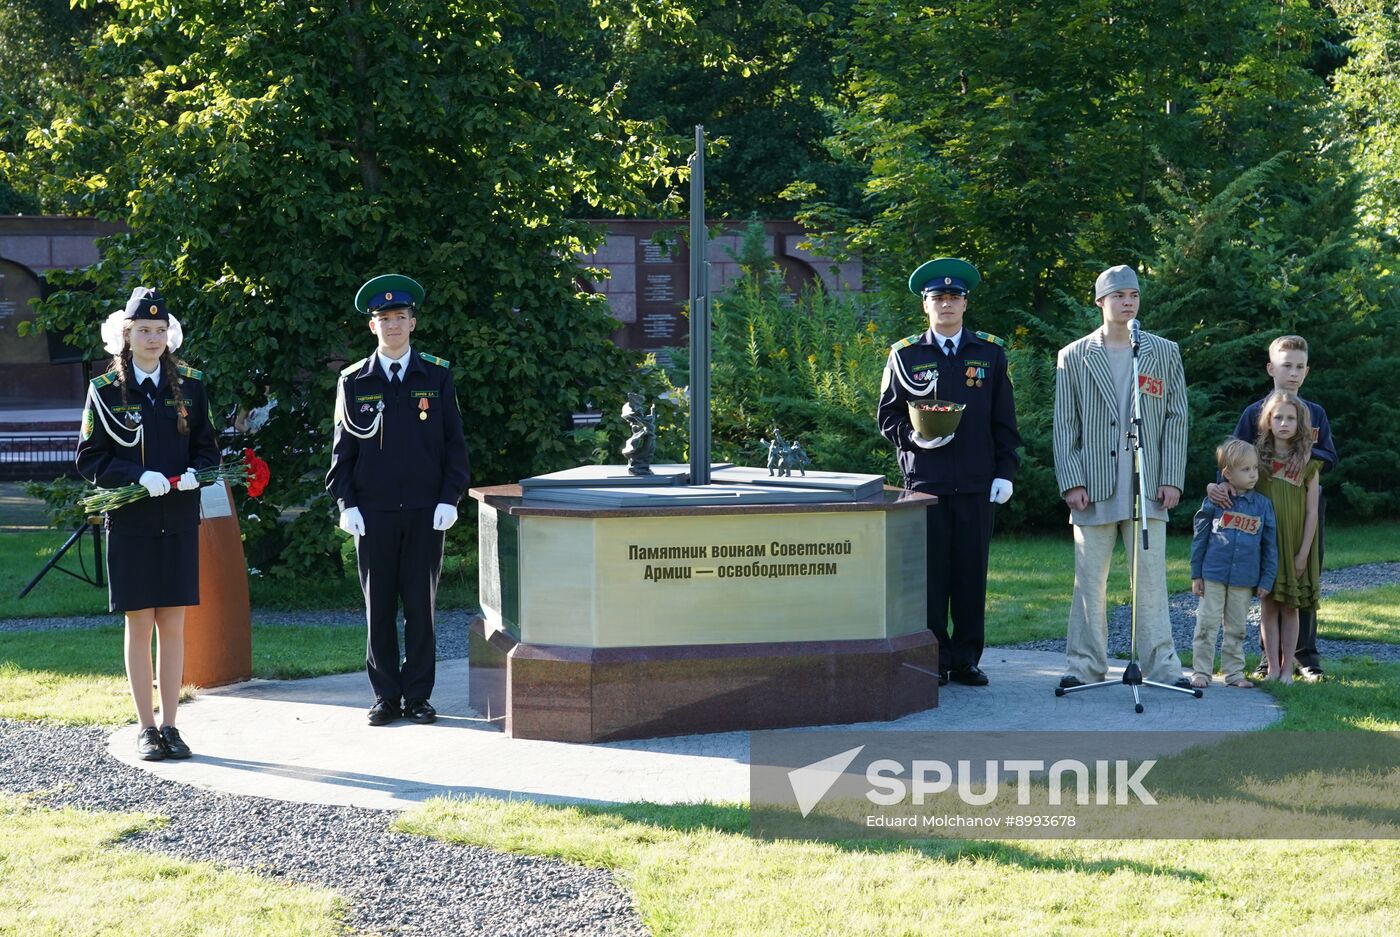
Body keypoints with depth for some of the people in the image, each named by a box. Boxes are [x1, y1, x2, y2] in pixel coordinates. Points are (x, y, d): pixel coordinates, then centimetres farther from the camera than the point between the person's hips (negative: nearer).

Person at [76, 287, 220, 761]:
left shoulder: (189, 385, 7)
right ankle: (146, 728, 10)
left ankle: (169, 725, 12)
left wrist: (195, 473, -10)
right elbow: (89, 459, -2)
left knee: (173, 626, 4)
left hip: (179, 521, 2)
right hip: (130, 522, -2)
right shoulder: (105, 389, 0)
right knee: (139, 626, 2)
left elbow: (206, 447, 12)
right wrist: (138, 476, -17)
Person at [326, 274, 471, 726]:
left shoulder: (437, 376, 5)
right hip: (373, 513, 0)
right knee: (379, 607, 4)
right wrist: (346, 503, -2)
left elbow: (454, 443, 6)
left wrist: (449, 499, -3)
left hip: (425, 511, 0)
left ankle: (418, 697, 11)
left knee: (421, 607, 3)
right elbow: (342, 448, 8)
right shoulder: (354, 381, 5)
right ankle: (385, 697, 12)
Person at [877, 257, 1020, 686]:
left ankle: (966, 659, 11)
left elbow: (1004, 421, 10)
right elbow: (888, 417, 8)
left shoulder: (991, 353, 10)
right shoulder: (904, 354, 6)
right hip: (924, 480, -1)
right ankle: (931, 661, 7)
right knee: (929, 573, 0)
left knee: (972, 572, 3)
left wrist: (1005, 472, 3)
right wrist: (914, 437, -11)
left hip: (976, 483, 1)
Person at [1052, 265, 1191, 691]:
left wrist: (1172, 479, -1)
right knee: (1089, 582, 3)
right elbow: (1065, 426, 4)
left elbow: (1176, 420, 7)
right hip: (1093, 489, 0)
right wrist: (1071, 482, -5)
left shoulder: (1165, 352, 9)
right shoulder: (1074, 357, 6)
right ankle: (1085, 666, 10)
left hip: (1148, 488, 0)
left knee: (1152, 579, 0)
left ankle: (1161, 666, 5)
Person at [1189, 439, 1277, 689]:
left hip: (1245, 579, 2)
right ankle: (1201, 672, 7)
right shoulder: (1214, 501, -4)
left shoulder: (1263, 504, 3)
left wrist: (1266, 580, 3)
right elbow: (1199, 537, 2)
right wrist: (1196, 574, 1)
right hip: (1213, 575, -2)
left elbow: (1270, 545, 7)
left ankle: (1234, 673, 19)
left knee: (1236, 629, 12)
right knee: (1207, 625, 0)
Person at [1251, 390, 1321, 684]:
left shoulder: (1307, 465, -1)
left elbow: (1312, 512, -1)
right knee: (1268, 604, 2)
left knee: (1290, 607, 4)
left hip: (1294, 545, -1)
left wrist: (1303, 553, -5)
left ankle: (1287, 670, 11)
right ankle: (1272, 668, 8)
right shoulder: (1257, 458, 3)